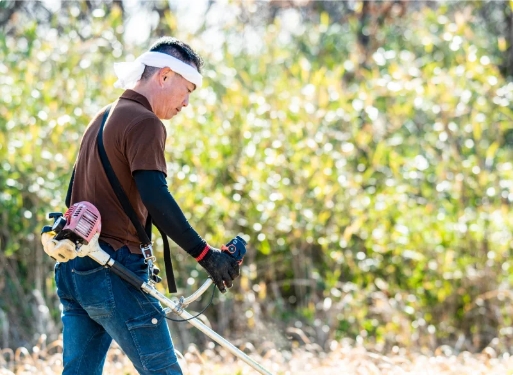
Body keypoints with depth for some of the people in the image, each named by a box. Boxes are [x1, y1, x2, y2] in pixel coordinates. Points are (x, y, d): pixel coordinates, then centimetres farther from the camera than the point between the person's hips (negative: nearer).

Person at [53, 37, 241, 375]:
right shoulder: (145, 123, -9)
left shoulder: (102, 119, 21)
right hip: (113, 271, -9)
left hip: (73, 270, 9)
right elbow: (155, 198, -21)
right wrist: (206, 255, -23)